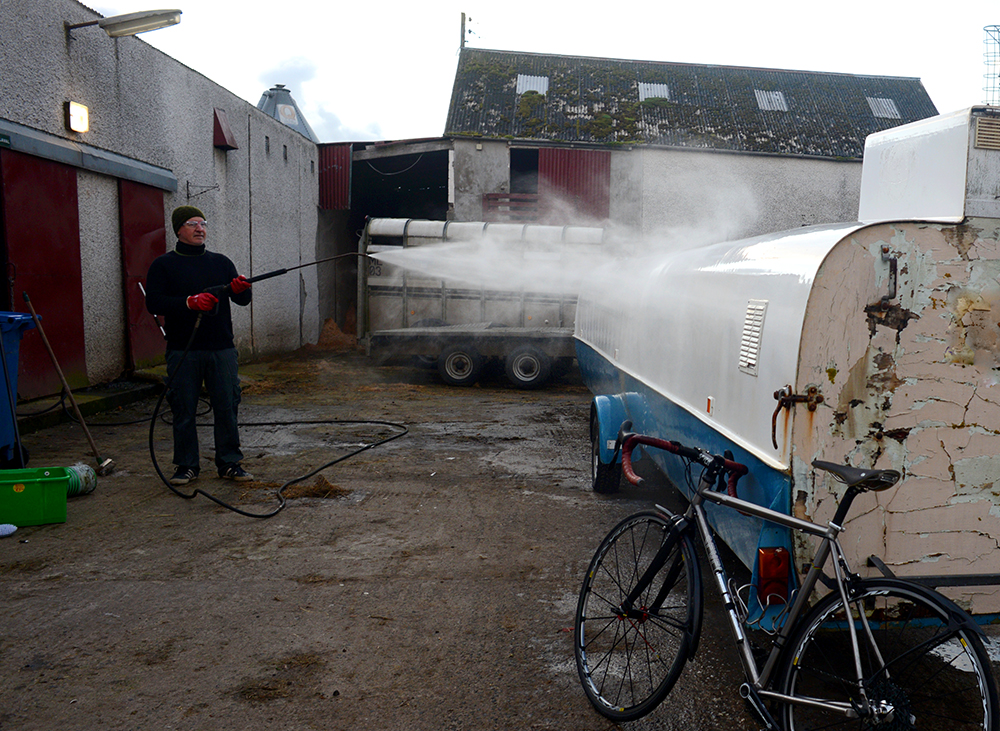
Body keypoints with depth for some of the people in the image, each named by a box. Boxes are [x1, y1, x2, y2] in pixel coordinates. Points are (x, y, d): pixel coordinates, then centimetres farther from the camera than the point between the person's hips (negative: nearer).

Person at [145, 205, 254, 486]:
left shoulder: (221, 262, 14)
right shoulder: (163, 265, 5)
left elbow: (243, 300, 9)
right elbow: (153, 303, -7)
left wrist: (242, 289, -16)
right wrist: (190, 302, -22)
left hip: (222, 349, 2)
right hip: (183, 350, -2)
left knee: (227, 407, 3)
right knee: (184, 410, 3)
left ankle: (229, 462, 14)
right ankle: (187, 465, 16)